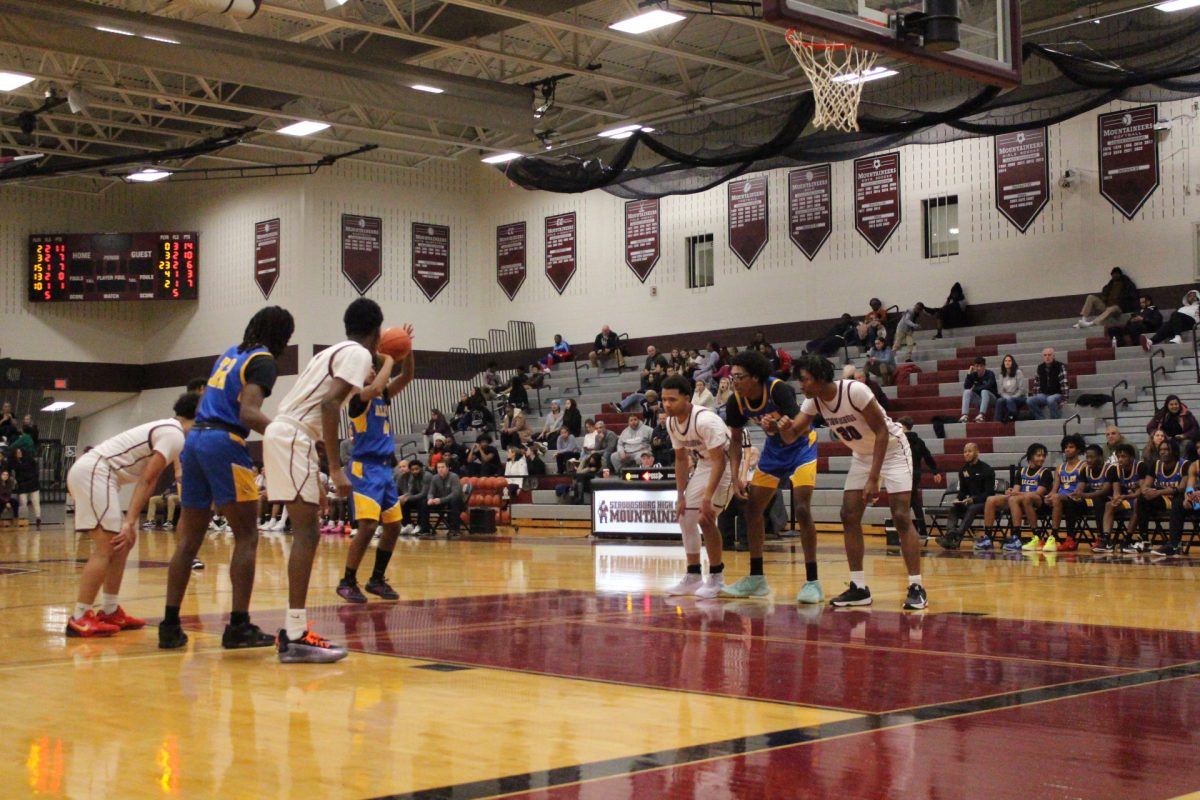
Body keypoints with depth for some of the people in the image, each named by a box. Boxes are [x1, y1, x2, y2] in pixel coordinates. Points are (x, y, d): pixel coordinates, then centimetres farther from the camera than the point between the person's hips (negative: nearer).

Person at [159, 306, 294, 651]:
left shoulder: (230, 353, 21)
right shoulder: (263, 360, -4)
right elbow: (249, 414, -18)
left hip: (195, 438, 8)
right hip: (224, 444, -8)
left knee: (189, 538, 10)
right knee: (246, 537, -1)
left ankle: (170, 625, 9)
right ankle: (239, 626, -3)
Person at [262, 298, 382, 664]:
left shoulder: (334, 352, 23)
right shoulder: (358, 354, -5)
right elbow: (329, 404, -18)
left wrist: (362, 386, 51)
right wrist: (336, 468, -21)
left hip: (282, 435, 10)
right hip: (294, 437, -10)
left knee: (307, 533, 13)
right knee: (306, 534, -12)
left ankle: (293, 629, 16)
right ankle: (296, 637, -16)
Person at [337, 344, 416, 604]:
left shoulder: (384, 397, 13)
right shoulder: (358, 398, -10)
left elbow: (407, 376, 12)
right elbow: (375, 387, -30)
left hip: (385, 468, 9)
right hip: (365, 468, -9)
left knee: (393, 526, 10)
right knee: (368, 526, -17)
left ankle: (377, 579, 21)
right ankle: (347, 582, -6)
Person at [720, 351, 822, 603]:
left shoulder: (778, 390, -30)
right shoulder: (736, 402, -13)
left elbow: (801, 429, -35)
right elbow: (735, 439, 1)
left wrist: (777, 427, -54)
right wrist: (736, 477, -8)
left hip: (801, 447, -7)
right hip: (774, 449, 7)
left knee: (801, 508, -21)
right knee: (752, 508, 4)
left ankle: (812, 582, -14)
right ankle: (756, 578, 16)